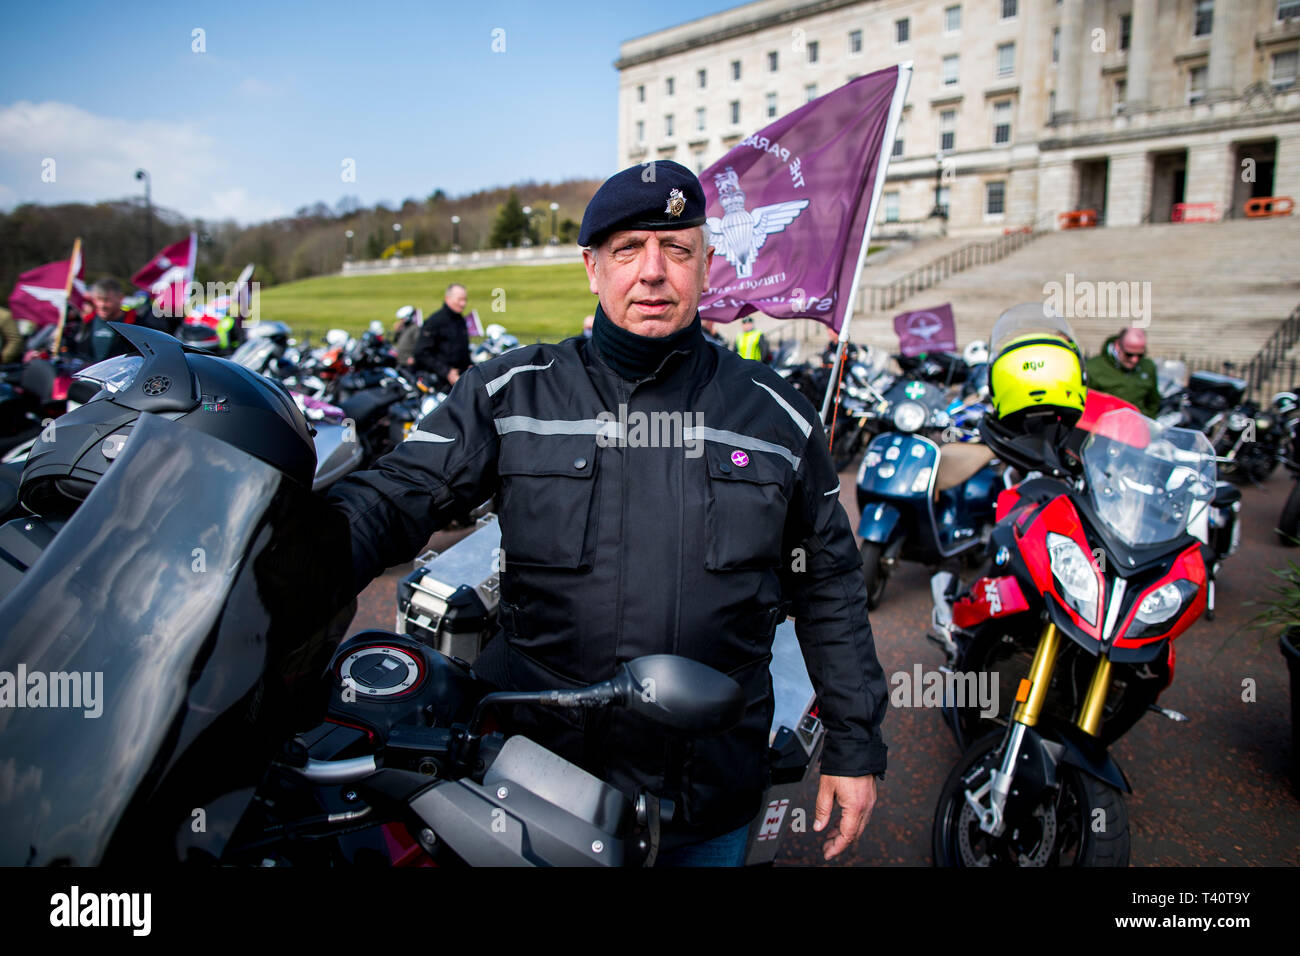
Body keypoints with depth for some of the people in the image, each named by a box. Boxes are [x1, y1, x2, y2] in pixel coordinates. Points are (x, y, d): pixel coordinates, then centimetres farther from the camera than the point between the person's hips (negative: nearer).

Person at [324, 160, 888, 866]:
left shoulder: (776, 416, 0)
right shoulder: (509, 395, -3)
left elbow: (828, 587, 5)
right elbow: (396, 498, -8)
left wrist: (855, 746, 6)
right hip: (536, 775, 0)